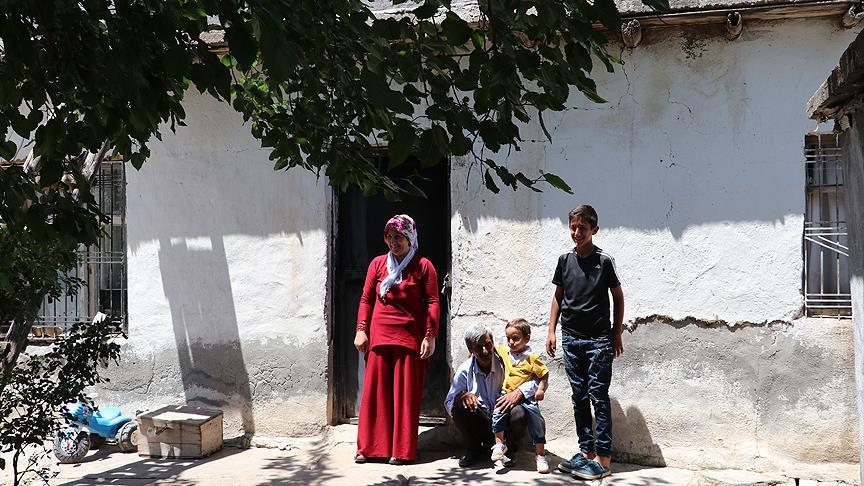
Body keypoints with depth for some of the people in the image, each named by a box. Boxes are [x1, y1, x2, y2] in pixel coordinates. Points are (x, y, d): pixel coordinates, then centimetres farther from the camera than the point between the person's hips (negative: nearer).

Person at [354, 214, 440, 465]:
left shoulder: (423, 266, 1)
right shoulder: (378, 263, 10)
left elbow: (432, 302, -3)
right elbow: (366, 298, 11)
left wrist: (430, 336, -10)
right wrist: (361, 330, 2)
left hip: (410, 338, -3)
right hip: (379, 336, 3)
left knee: (405, 393, 2)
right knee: (374, 391, 5)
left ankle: (402, 450, 10)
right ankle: (369, 447, 14)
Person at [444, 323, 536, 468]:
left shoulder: (505, 362, -8)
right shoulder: (465, 370, -1)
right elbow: (448, 403, -1)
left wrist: (518, 393, -30)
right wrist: (462, 395, -24)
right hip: (480, 422, 1)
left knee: (518, 413, -33)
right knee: (458, 406, -25)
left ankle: (509, 450, 1)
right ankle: (474, 450, 0)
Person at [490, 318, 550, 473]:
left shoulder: (531, 358, -9)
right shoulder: (504, 351, 6)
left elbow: (544, 374, -2)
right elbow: (492, 347, 25)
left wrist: (541, 389, -14)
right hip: (507, 394, 3)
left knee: (537, 421, -12)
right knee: (498, 413, -23)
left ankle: (540, 455, 2)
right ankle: (499, 444, -6)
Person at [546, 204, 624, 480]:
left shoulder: (604, 261, -5)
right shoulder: (565, 260, 6)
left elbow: (618, 297, 1)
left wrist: (616, 334, 0)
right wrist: (552, 330, 8)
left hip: (599, 340, -4)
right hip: (571, 339, 5)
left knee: (598, 397, -4)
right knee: (579, 397, 10)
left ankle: (603, 459, 0)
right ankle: (586, 451, 19)